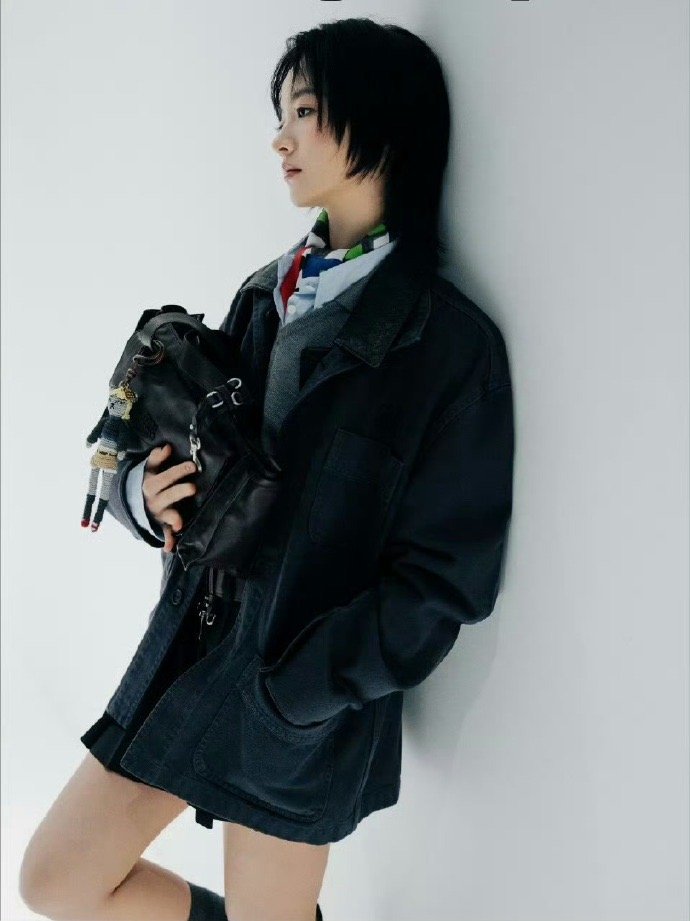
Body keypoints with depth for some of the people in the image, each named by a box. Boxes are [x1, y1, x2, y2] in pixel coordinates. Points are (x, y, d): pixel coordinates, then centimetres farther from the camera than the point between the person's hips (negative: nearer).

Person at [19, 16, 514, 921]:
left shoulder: (449, 339, -14)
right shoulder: (267, 294, 5)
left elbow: (444, 579, -14)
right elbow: (165, 447, 10)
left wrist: (283, 694, -17)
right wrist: (146, 488, -13)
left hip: (307, 707, -6)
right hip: (192, 646, 6)